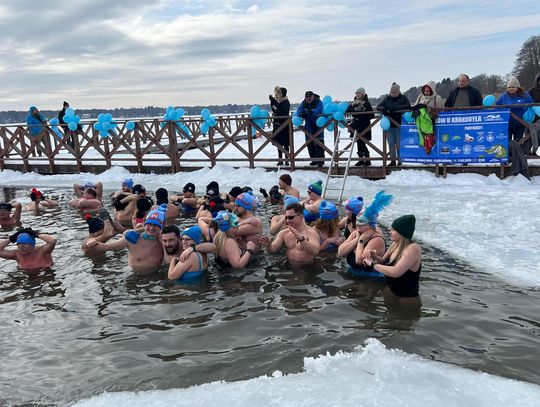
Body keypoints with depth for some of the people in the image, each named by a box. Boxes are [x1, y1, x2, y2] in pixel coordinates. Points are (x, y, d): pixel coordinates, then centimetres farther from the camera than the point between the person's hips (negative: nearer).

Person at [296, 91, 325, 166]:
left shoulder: (318, 102, -10)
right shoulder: (304, 103, 6)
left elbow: (318, 110, -29)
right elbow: (298, 110, -8)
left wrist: (311, 112, -50)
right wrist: (301, 113, -33)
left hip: (318, 125, -6)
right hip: (309, 126, 6)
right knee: (309, 143, 9)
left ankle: (320, 160, -6)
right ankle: (314, 160, 20)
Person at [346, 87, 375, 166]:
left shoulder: (366, 103, -4)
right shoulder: (354, 103, 11)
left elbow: (371, 115, -9)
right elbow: (347, 112, 2)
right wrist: (352, 105, -10)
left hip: (364, 127, -5)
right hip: (356, 126, 5)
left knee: (362, 143, -9)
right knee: (359, 143, 7)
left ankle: (367, 159, 1)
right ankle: (361, 159, 16)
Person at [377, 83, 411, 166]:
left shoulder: (403, 98, 2)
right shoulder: (387, 99, 10)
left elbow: (408, 106, -14)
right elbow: (378, 107, 6)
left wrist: (396, 108, -22)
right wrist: (383, 109, -18)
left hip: (400, 125, -3)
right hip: (389, 124, 3)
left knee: (399, 143, 1)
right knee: (391, 144, 6)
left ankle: (400, 159, 13)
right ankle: (393, 160, 14)